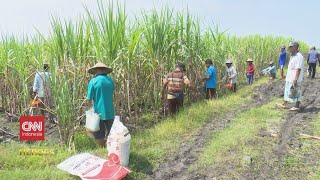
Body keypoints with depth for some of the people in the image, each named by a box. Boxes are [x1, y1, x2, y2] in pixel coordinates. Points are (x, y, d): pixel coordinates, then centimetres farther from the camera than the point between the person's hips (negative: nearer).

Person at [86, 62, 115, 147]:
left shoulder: (93, 81, -12)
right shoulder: (110, 80, -1)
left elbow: (89, 100, -10)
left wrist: (91, 107, 9)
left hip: (98, 112, -3)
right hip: (110, 112, 3)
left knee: (100, 136, 13)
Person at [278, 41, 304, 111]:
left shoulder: (299, 56, -17)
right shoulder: (292, 56, 12)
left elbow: (298, 69, -23)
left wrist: (295, 79, -26)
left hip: (295, 79, -10)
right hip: (289, 78, 10)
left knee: (296, 93, 0)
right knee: (287, 91, 14)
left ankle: (297, 106, 10)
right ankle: (285, 104, 22)